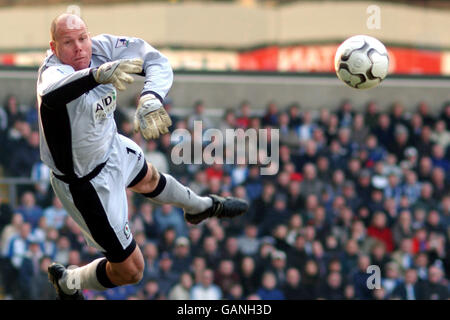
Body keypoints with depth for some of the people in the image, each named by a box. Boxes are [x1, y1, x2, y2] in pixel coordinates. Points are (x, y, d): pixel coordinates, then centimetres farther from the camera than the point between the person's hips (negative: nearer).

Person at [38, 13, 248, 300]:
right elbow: (51, 96, -61)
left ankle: (200, 207, 71)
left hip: (110, 146, 7)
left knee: (148, 178, 40)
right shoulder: (54, 72, -37)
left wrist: (151, 98, -43)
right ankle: (68, 282, 31)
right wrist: (98, 74, -79)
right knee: (130, 270, 4)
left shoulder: (101, 48, -19)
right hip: (86, 183, -7)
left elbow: (155, 60, -21)